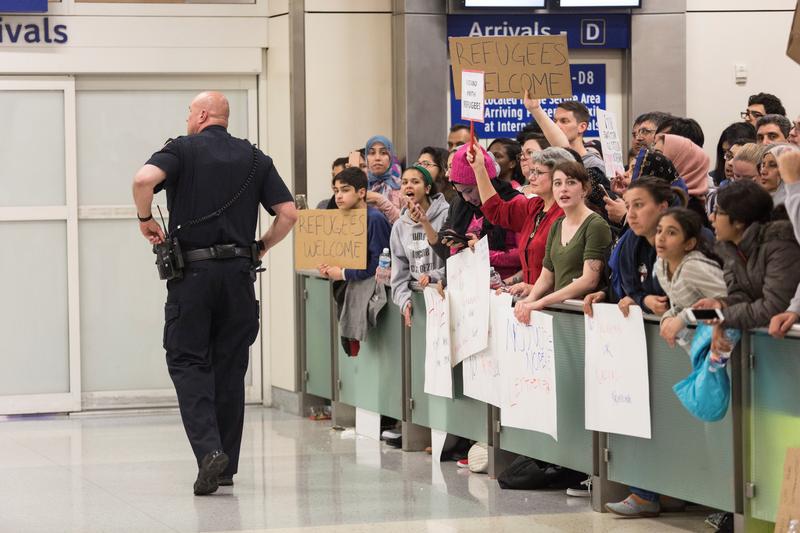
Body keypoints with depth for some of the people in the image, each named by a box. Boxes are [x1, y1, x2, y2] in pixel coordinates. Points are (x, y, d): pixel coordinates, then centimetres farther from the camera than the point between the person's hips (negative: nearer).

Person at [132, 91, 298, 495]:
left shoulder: (182, 150, 0)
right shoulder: (255, 159, 11)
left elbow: (144, 179, -20)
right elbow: (288, 213, 3)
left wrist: (145, 219, -3)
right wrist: (261, 247, 17)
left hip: (191, 271, -3)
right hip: (238, 271, 4)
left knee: (187, 361, 2)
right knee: (231, 367, 10)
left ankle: (209, 449, -18)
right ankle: (226, 466, 13)